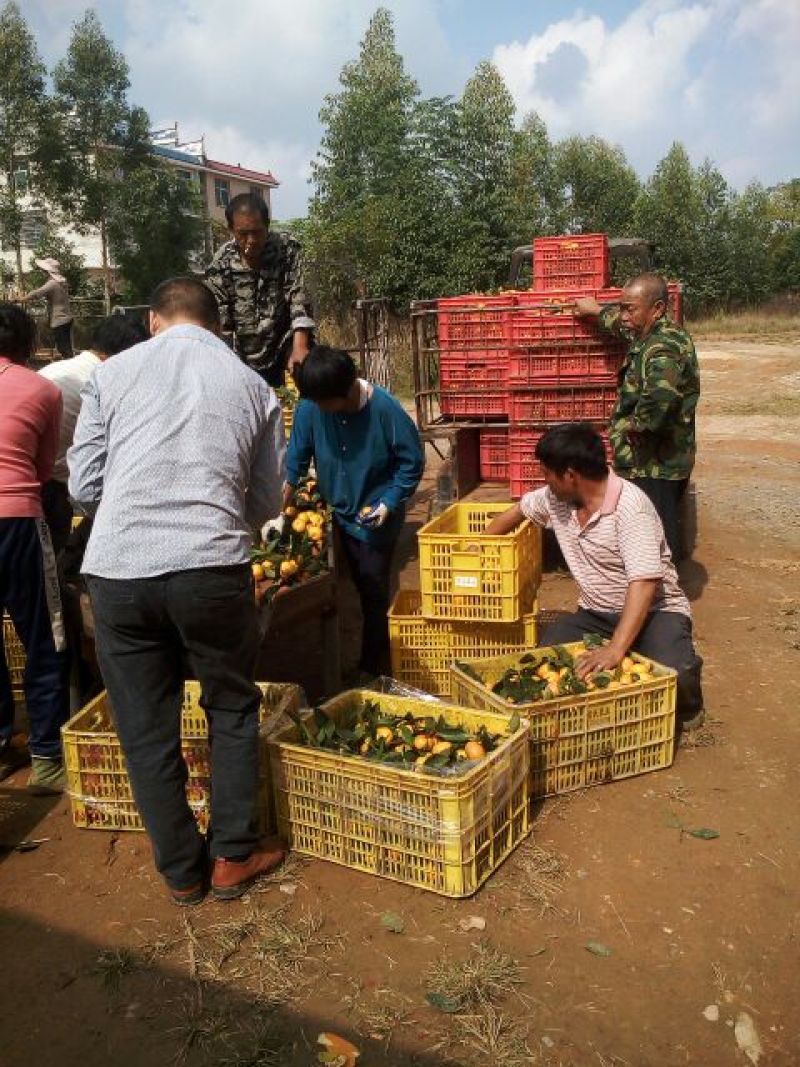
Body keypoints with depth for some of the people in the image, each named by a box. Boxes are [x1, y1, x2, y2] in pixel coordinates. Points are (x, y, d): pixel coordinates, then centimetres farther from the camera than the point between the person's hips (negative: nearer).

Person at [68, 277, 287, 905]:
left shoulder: (113, 374, 9)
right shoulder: (252, 386, 11)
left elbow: (83, 488, 8)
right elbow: (267, 503, 13)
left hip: (118, 569, 1)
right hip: (211, 566, 0)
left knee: (146, 729, 15)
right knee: (233, 710, 21)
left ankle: (182, 871, 30)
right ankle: (233, 856, 28)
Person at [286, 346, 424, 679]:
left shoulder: (384, 409, -23)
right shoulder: (309, 407, -15)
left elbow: (412, 462, -12)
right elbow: (295, 461, -5)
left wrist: (388, 504, -18)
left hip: (375, 520, -3)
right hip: (335, 514, 4)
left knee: (372, 595, 3)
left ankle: (374, 673, 18)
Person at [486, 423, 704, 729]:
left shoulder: (630, 505, -25)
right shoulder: (555, 498, -2)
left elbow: (644, 582, -33)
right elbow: (518, 511, 21)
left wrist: (615, 649, -43)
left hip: (653, 609, -5)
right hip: (595, 614, 6)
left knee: (673, 671, -34)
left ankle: (686, 709, 5)